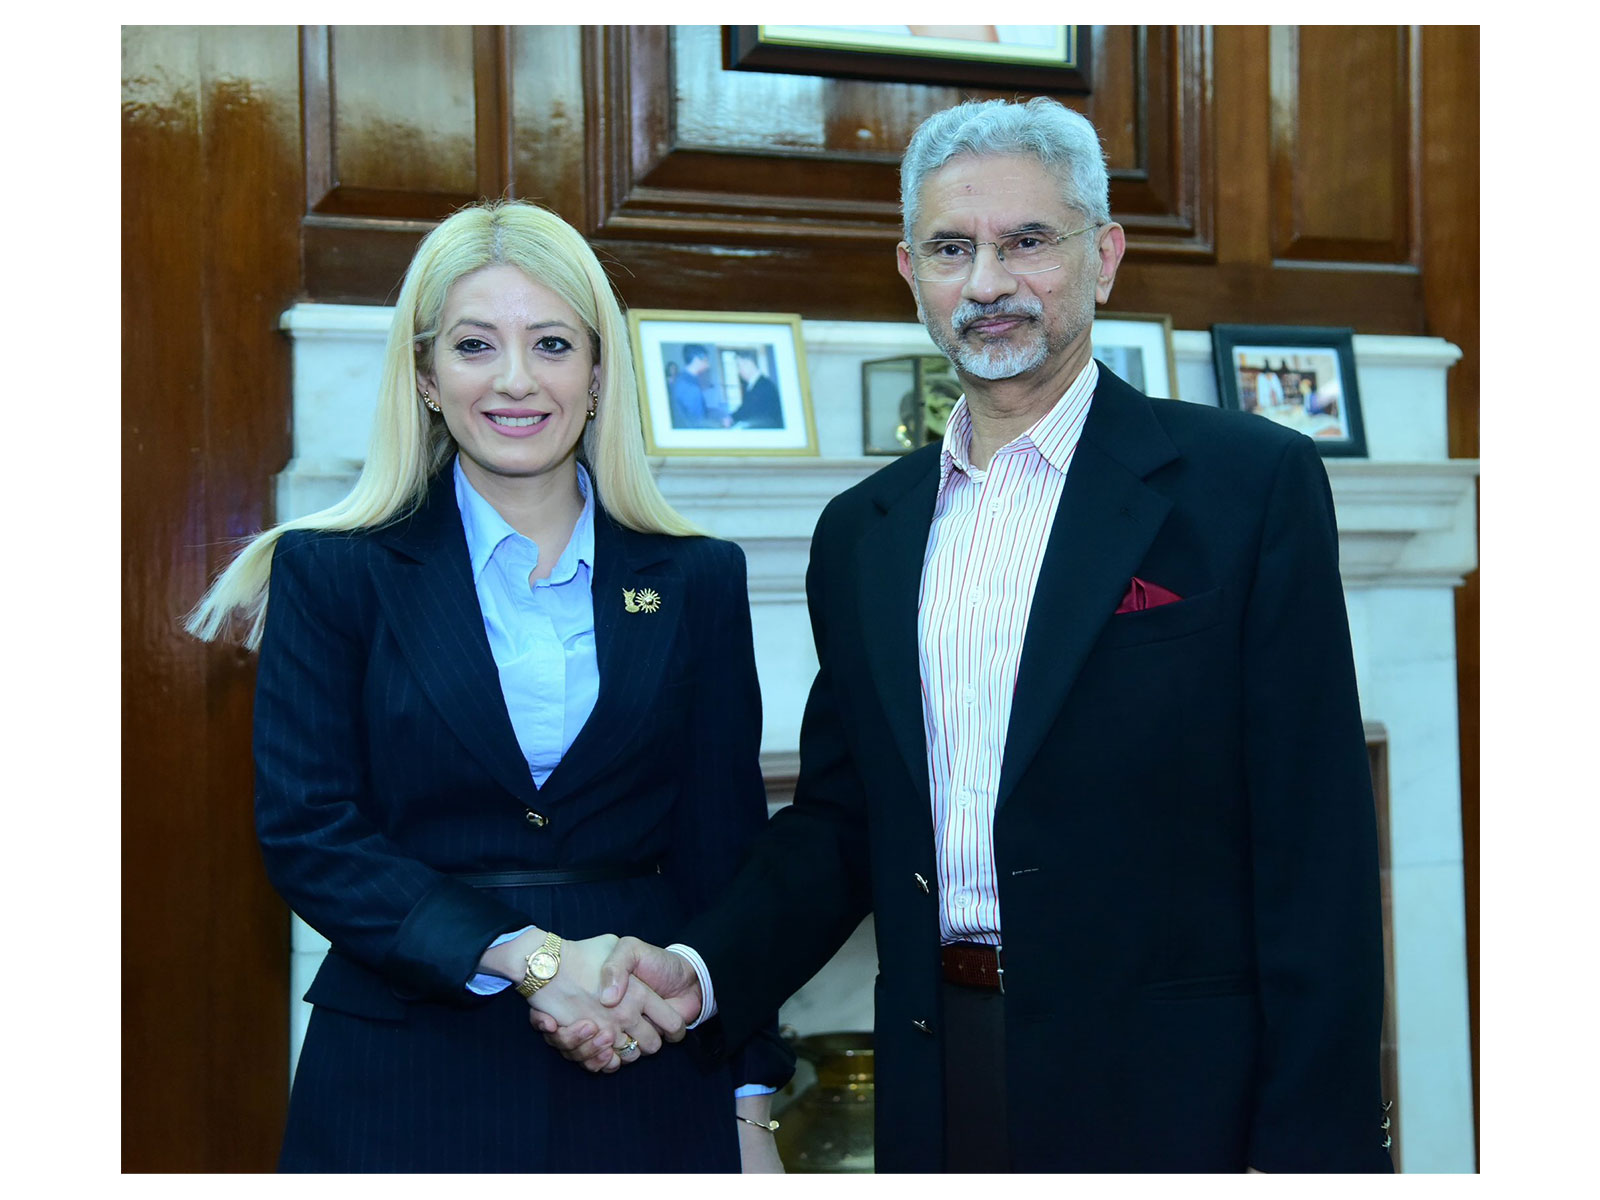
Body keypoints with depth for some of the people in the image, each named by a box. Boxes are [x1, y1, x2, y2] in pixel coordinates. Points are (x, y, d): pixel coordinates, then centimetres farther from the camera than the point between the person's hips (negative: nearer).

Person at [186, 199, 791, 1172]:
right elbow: (308, 834, -8)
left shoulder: (697, 581, 4)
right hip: (404, 1086, -1)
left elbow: (724, 850, 5)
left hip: (645, 1083, 2)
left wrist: (750, 1108, 2)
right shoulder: (331, 572, -1)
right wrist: (529, 956, -18)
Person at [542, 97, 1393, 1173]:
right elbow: (841, 822, 13)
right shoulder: (861, 532, 10)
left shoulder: (1252, 483, -6)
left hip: (1165, 1095, -4)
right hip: (939, 1092, 5)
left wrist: (1309, 1145, -14)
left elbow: (1316, 841, -9)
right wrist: (695, 972, -4)